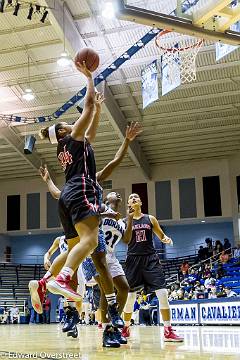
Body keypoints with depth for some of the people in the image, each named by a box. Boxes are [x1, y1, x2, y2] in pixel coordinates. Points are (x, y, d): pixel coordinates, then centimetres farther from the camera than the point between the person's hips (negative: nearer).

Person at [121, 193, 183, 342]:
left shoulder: (150, 219, 9)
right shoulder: (126, 221, 6)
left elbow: (161, 235, 15)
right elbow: (126, 241, -8)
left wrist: (166, 239, -10)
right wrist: (130, 219, -14)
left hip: (150, 258, 0)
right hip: (133, 259, 0)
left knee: (162, 293, -12)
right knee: (130, 295, 4)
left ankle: (168, 331, -7)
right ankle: (126, 328, 24)